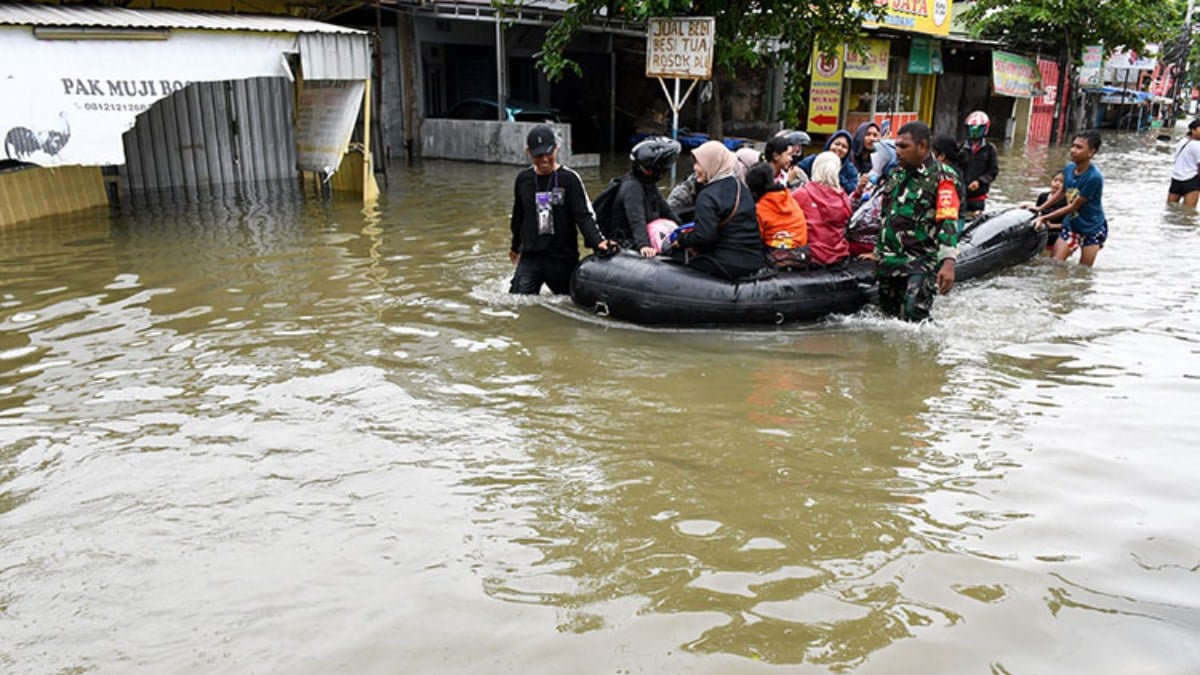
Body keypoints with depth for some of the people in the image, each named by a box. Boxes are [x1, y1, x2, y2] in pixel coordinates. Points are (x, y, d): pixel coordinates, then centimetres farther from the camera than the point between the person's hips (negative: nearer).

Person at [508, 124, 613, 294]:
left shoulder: (569, 178, -5)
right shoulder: (523, 179, 7)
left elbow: (584, 216, -11)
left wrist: (598, 241, -28)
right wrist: (515, 246, 31)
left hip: (563, 259, -2)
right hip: (530, 257, 2)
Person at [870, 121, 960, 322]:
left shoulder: (941, 177, -8)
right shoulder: (896, 174, 16)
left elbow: (948, 222, -19)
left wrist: (948, 262, -31)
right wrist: (878, 252, 26)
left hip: (921, 261, -7)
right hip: (889, 260, 8)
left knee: (914, 317, -21)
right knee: (889, 313, 10)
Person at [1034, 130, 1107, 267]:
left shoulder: (1094, 177, -27)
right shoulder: (1069, 168, -6)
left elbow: (1073, 207, -22)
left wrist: (1044, 218, -21)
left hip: (1092, 229, -5)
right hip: (1070, 225, 5)